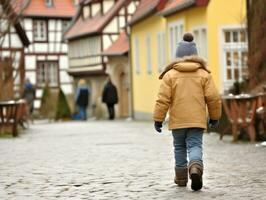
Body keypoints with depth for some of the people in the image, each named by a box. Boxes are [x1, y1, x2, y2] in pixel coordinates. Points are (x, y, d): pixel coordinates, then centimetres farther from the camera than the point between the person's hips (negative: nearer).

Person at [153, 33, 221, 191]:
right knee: (195, 146, -1)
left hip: (177, 120, 0)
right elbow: (213, 98, 0)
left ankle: (181, 177, 22)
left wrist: (158, 119, -1)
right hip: (197, 120, 0)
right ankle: (196, 168, -29)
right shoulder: (204, 74, 1)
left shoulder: (170, 74, -2)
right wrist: (215, 117, 12)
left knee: (180, 148, 16)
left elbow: (163, 99, -7)